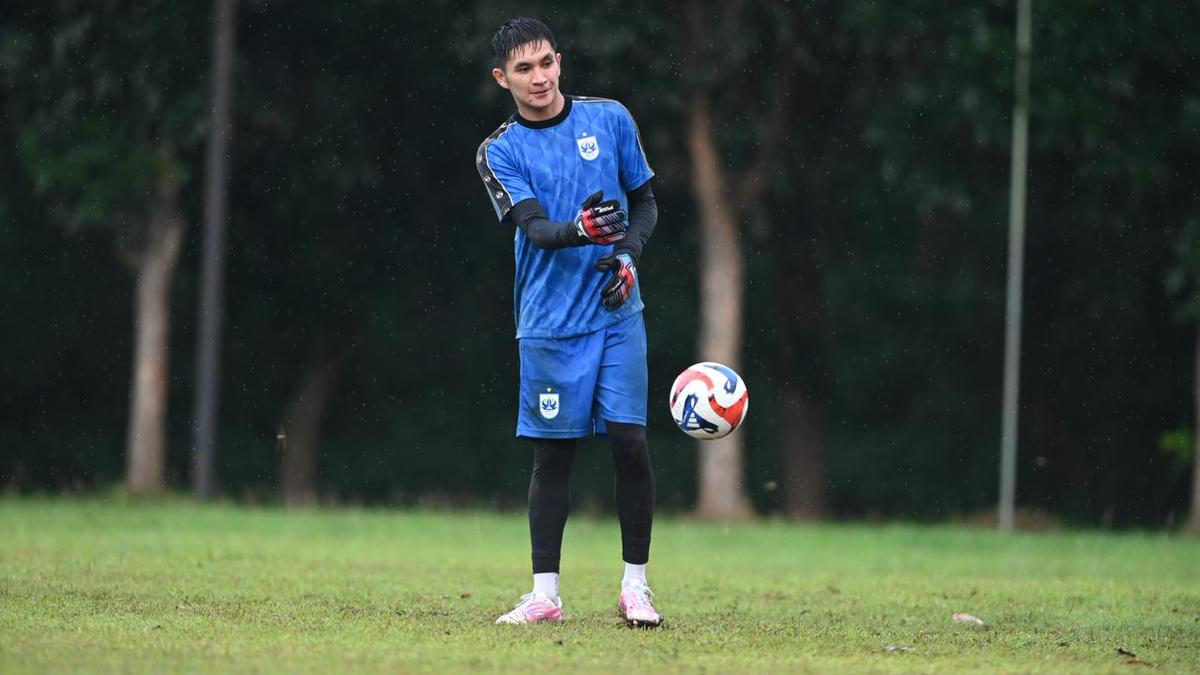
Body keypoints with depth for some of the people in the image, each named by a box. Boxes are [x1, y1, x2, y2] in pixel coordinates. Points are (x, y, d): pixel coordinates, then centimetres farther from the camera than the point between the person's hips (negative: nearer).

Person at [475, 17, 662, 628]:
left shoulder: (610, 119, 5)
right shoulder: (499, 153, -1)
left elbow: (646, 202, 13)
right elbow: (535, 228, -14)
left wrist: (629, 255, -7)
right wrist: (579, 230, -35)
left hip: (617, 313, 1)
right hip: (549, 322, -1)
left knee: (630, 442, -6)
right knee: (552, 454, 1)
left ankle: (635, 587, 5)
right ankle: (544, 595, 8)